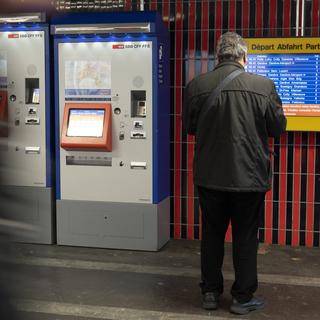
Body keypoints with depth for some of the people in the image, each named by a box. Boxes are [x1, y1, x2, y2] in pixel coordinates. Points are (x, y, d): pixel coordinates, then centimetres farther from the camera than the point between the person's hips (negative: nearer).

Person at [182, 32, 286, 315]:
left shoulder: (196, 86, -7)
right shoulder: (263, 86, -12)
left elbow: (189, 126, 5)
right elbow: (278, 127, -2)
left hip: (210, 175, 2)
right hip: (249, 175, -2)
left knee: (212, 234, 17)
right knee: (246, 237, 11)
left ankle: (211, 292, 26)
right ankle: (243, 297, 20)